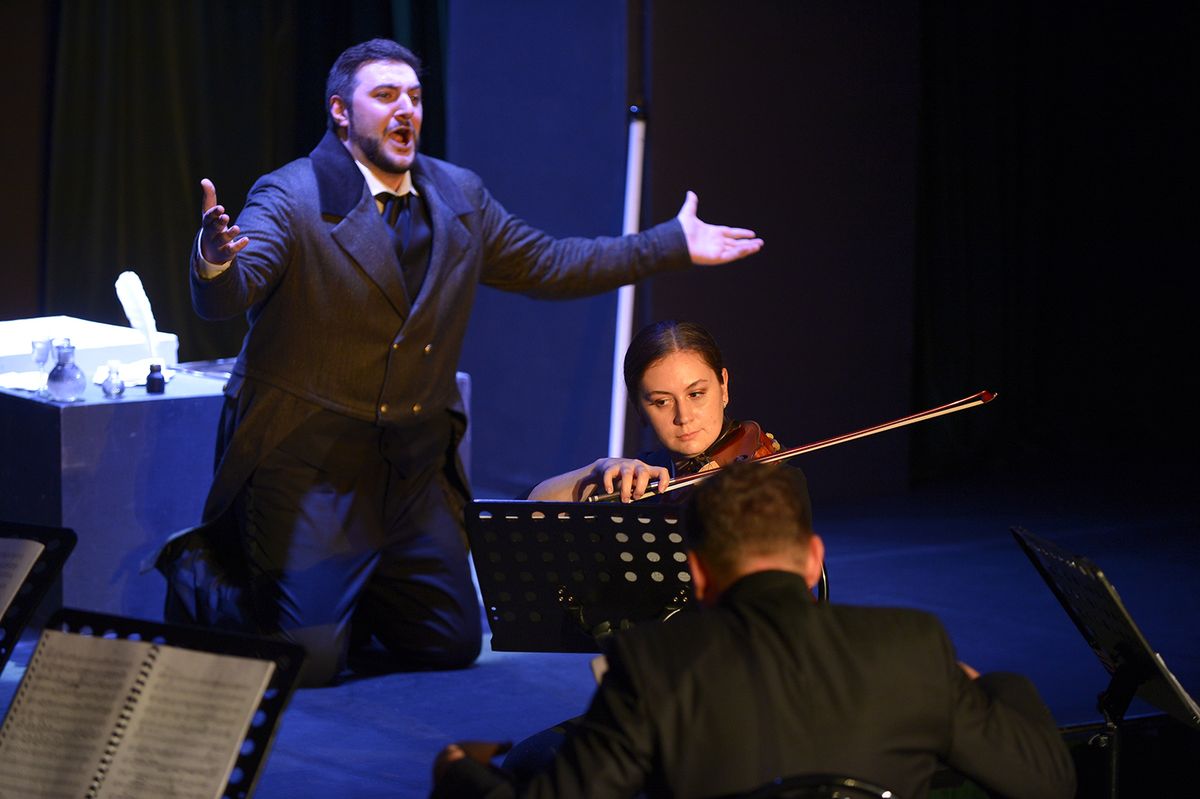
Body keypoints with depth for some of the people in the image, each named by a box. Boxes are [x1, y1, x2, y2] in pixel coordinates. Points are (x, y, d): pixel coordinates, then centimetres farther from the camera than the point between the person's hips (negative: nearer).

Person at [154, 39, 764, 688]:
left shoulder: (460, 197, 7)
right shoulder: (291, 198, -12)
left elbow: (544, 263, 17)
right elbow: (225, 298, -25)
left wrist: (676, 245, 15)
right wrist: (216, 258, -50)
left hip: (414, 465, 6)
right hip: (308, 460, -6)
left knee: (453, 644, 7)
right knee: (307, 660, -11)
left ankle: (340, 607, 31)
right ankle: (201, 578, 17)